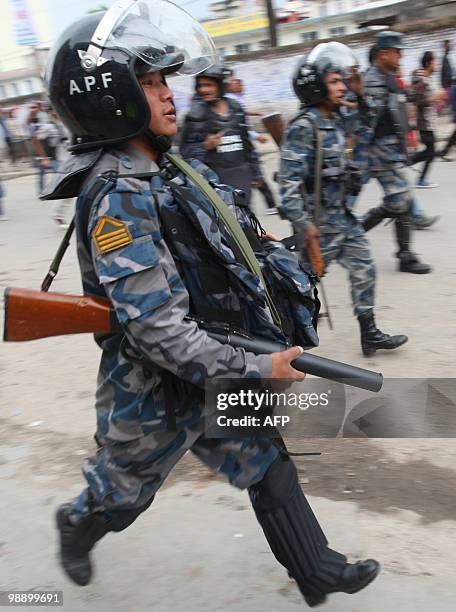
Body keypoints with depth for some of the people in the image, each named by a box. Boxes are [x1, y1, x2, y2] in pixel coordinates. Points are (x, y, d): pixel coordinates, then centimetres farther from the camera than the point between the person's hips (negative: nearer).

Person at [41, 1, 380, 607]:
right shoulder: (117, 198, -28)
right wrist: (257, 368, -27)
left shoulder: (162, 171, 2)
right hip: (156, 395, -8)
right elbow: (157, 330, -31)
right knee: (123, 490, 18)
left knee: (268, 465, 14)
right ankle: (77, 527, 50)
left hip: (213, 369, 8)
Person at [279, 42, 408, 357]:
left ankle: (370, 334, 24)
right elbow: (289, 179, -23)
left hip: (343, 213, 9)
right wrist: (303, 223, -25)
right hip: (320, 219, -9)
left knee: (364, 269, 12)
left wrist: (360, 95, 14)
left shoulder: (335, 120, 8)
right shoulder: (304, 126, -18)